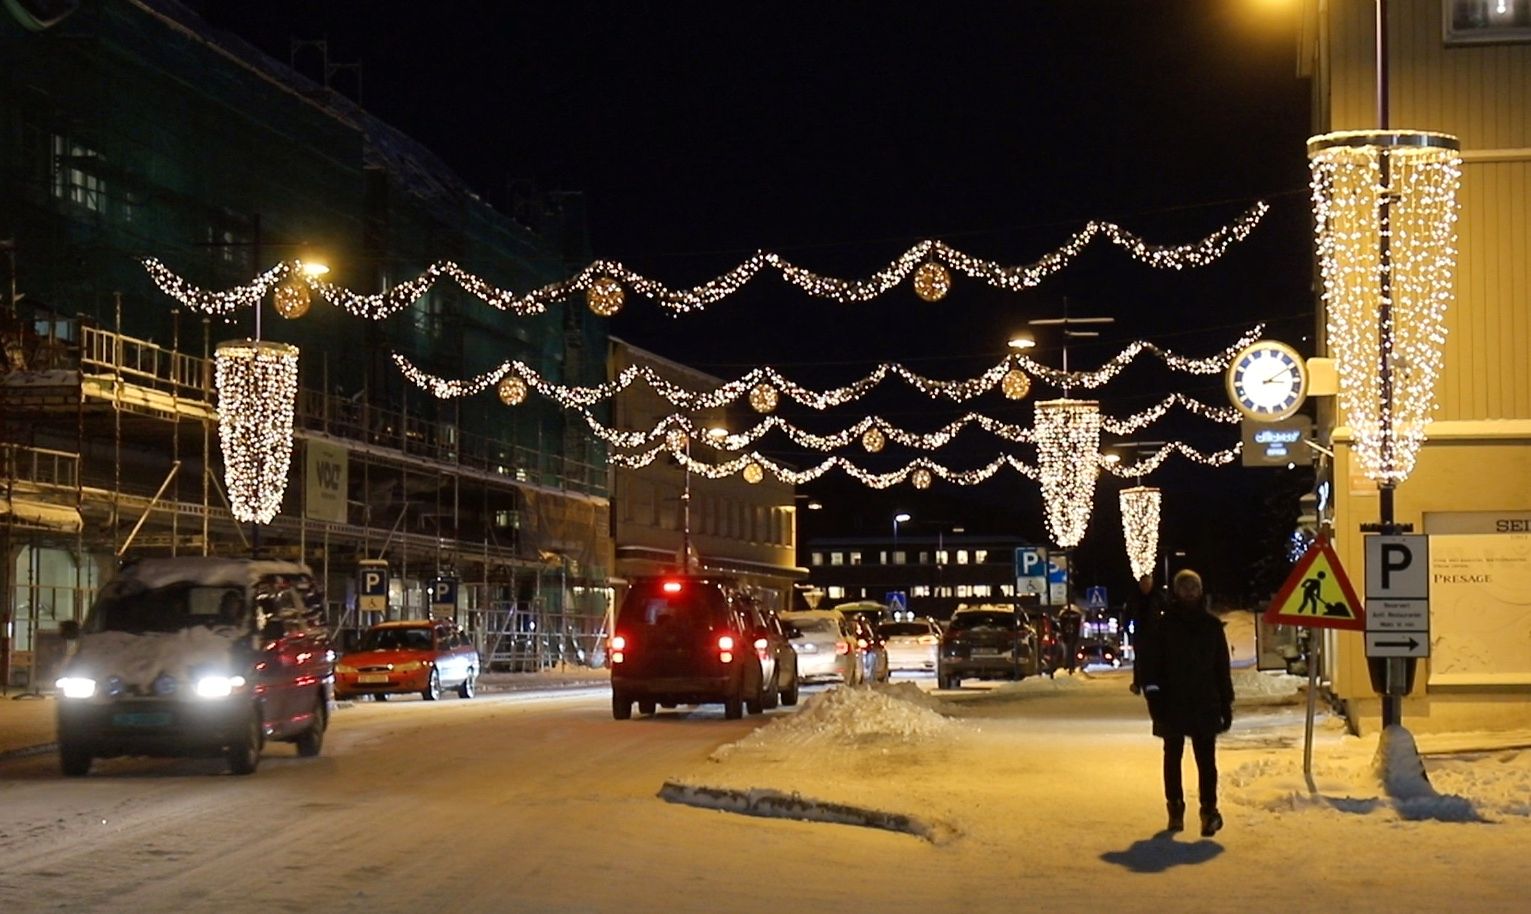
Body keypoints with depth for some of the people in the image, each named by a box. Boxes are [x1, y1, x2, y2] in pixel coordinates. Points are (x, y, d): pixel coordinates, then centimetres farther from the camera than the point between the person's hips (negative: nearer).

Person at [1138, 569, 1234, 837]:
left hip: (1205, 704, 0)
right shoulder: (1164, 625, 0)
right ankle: (1175, 808, 19)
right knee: (1173, 757, 10)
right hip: (1173, 703, 0)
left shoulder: (1211, 625, 5)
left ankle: (1209, 809, -12)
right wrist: (1153, 694, -13)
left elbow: (1222, 667, 9)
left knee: (1206, 759, -8)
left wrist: (1226, 704, 7)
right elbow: (1152, 664, -2)